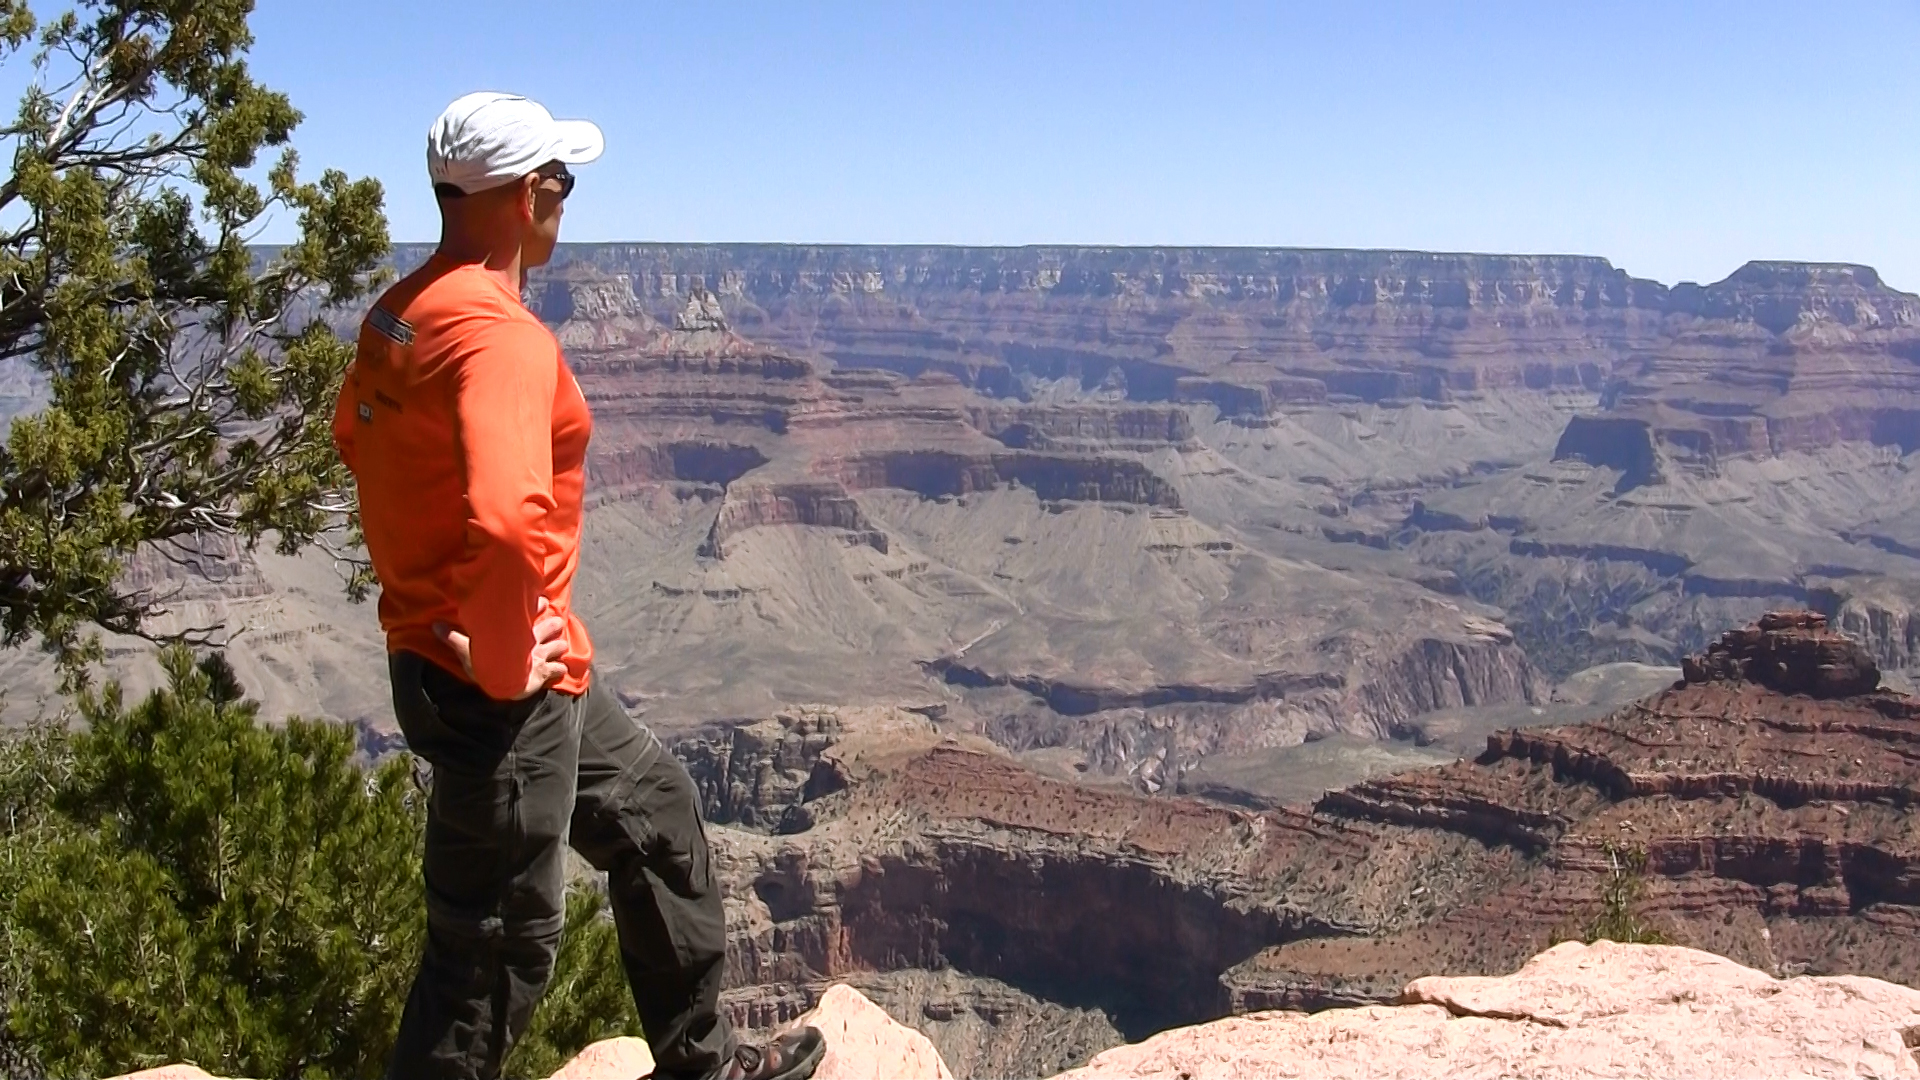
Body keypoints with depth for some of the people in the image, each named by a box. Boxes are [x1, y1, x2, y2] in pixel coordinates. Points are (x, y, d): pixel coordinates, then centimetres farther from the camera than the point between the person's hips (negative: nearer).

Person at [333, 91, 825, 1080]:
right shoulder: (501, 335, -25)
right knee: (496, 947, 4)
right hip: (498, 690, -10)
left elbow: (354, 433, 25)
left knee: (656, 813, 25)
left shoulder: (400, 312, 6)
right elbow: (510, 523, -40)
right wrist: (502, 663, -24)